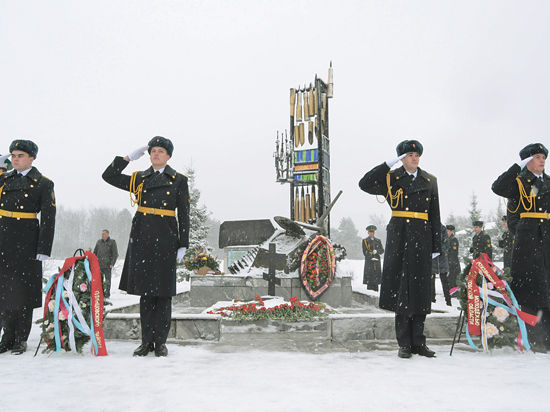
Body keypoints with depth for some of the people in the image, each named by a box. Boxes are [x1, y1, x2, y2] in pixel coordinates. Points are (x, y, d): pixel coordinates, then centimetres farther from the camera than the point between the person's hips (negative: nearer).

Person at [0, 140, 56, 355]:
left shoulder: (43, 184, -2)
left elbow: (48, 219, -6)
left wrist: (43, 249, -11)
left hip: (26, 241, -5)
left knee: (23, 289, 1)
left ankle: (21, 339, 13)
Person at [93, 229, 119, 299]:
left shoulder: (112, 242, 1)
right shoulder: (98, 242, 13)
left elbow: (115, 254, -1)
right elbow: (95, 253, 20)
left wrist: (112, 264, -9)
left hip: (107, 265, -3)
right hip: (99, 264, 4)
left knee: (107, 280, 0)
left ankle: (107, 294, 6)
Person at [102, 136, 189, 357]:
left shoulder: (178, 181, 6)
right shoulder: (139, 179, 13)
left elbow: (184, 215, 4)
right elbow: (108, 176, 11)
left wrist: (183, 245, -2)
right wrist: (130, 157, 7)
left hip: (165, 239, -2)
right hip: (141, 237, 3)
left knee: (163, 292, 0)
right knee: (144, 291, 6)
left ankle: (160, 341, 10)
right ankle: (146, 341, 15)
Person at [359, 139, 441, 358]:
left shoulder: (430, 181, 14)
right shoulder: (391, 178, 7)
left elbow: (435, 216, 12)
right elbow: (364, 184, -9)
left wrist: (436, 246, 6)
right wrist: (388, 164, -11)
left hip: (422, 238, 3)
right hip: (399, 236, -2)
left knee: (420, 288, 4)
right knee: (401, 287, -3)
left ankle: (418, 342, 14)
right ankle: (404, 343, 6)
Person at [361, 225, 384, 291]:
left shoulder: (378, 241, 16)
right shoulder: (365, 241, 5)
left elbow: (382, 250, 6)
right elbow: (365, 252, -3)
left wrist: (376, 251, -14)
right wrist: (372, 257, -12)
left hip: (377, 262, 3)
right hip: (369, 262, -3)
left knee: (376, 278, 2)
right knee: (369, 278, -7)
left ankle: (376, 291, 8)